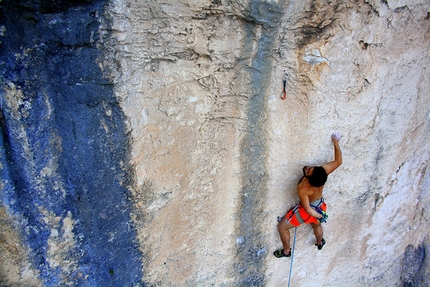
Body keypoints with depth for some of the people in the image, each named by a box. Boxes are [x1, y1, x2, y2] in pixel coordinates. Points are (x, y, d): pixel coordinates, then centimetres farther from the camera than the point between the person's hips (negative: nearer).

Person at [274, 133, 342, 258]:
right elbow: (338, 161, -13)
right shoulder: (323, 171, -29)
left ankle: (286, 251, 34)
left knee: (282, 226, 14)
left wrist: (319, 216, -11)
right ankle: (320, 243, 68)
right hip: (320, 206, 6)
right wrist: (336, 143, -9)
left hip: (311, 210, -6)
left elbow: (309, 210, -30)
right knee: (316, 225, 39)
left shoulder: (303, 189, -41)